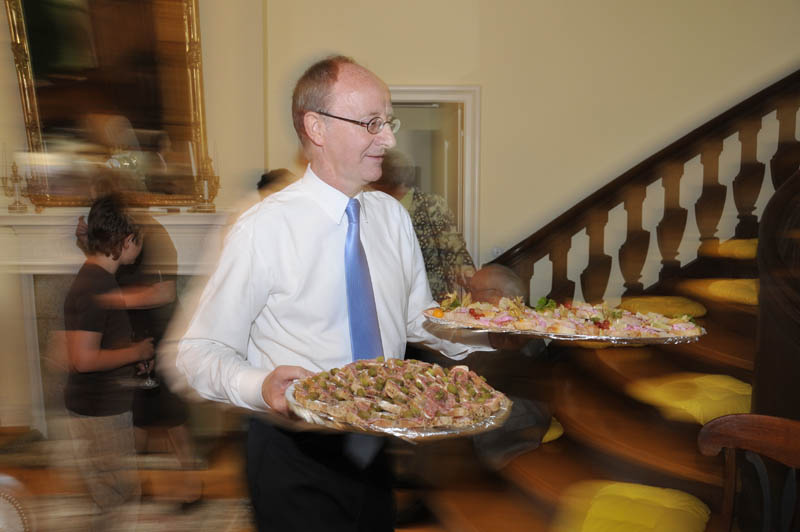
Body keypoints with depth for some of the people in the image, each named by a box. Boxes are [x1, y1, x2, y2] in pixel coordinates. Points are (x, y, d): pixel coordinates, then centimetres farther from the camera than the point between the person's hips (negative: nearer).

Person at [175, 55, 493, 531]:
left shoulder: (393, 215, -1)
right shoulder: (265, 229, -19)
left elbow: (418, 320, 8)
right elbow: (200, 351, -14)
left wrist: (494, 333, -7)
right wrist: (260, 386, -32)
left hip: (374, 452, 6)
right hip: (297, 457, -6)